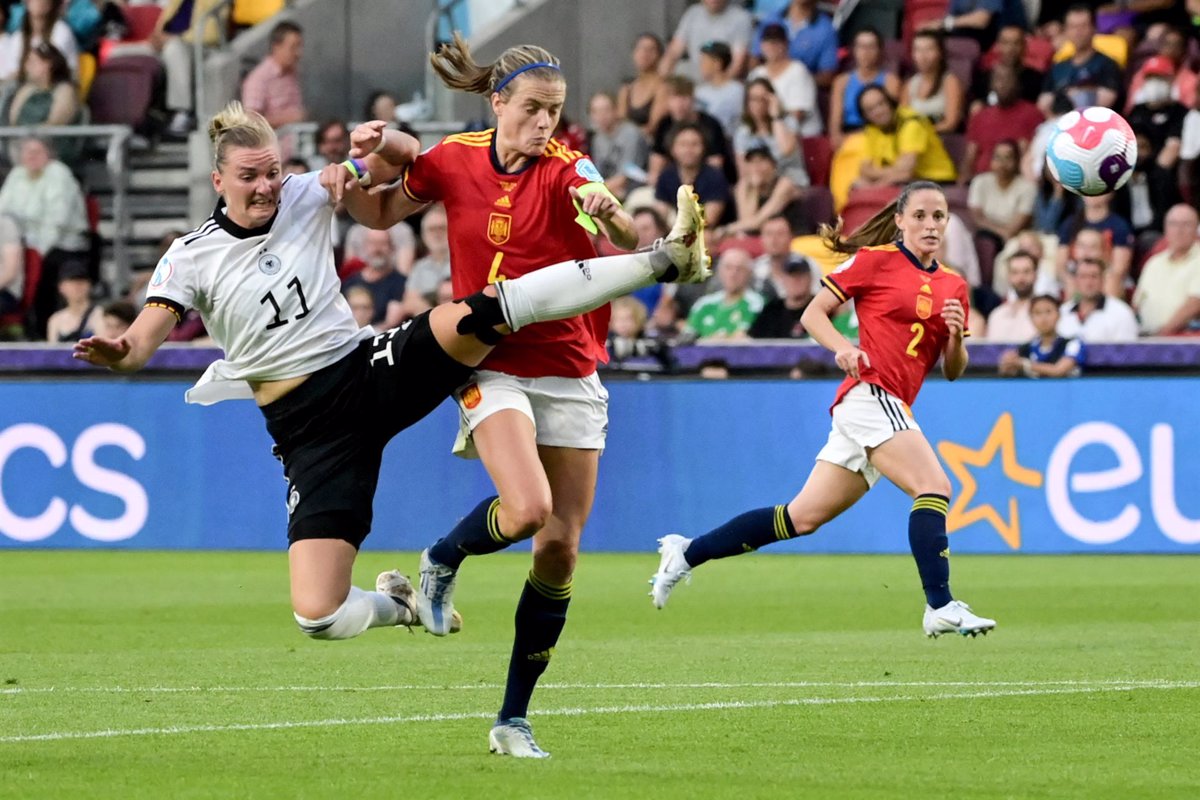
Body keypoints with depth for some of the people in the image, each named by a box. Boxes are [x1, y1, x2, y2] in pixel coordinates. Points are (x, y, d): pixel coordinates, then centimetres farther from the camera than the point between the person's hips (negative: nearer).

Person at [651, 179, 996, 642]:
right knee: (934, 486, -22)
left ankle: (687, 553, 15)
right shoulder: (876, 260, 0)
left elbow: (953, 370, 18)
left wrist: (956, 334, -3)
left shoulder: (952, 286, 17)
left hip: (893, 409, 7)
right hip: (871, 393, -7)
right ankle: (940, 607, -25)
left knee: (803, 517, 8)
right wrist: (843, 347, -16)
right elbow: (813, 314, 2)